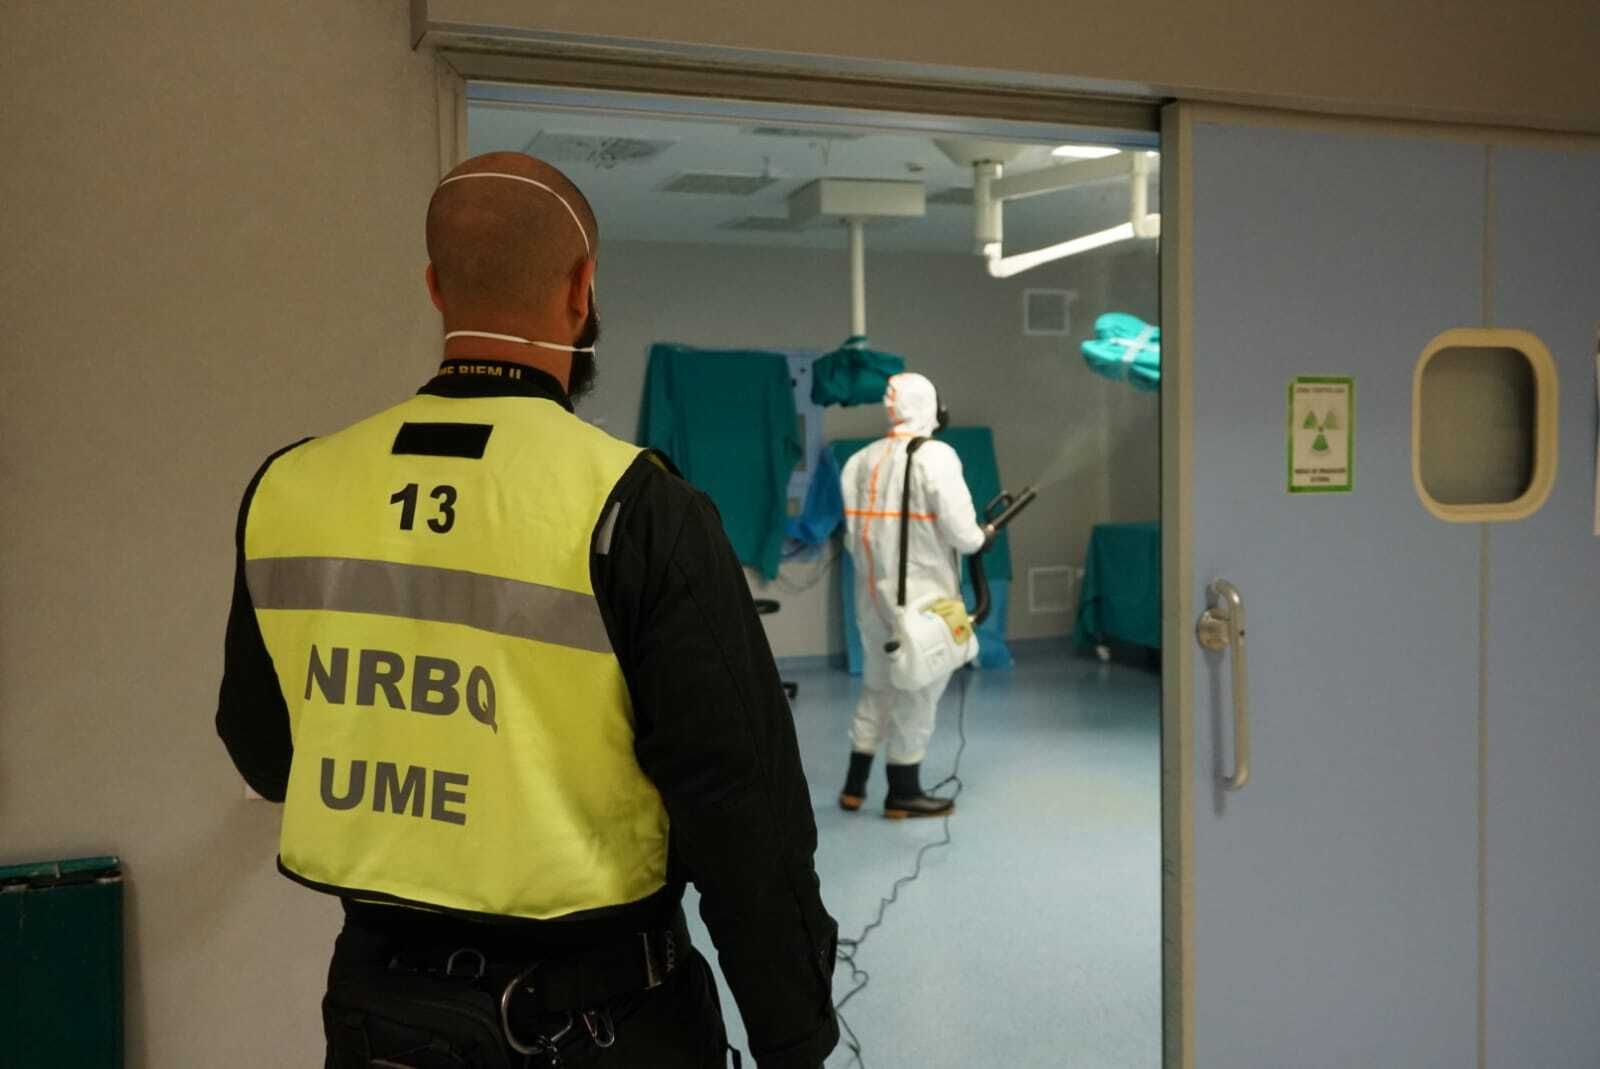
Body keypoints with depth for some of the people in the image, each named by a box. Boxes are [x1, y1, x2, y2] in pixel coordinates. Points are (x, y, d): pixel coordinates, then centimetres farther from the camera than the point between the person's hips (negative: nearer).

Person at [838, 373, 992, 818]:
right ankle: (903, 792, 16)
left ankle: (855, 784, 27)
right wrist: (983, 536, 3)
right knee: (917, 691, 7)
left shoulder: (861, 460, 4)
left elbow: (853, 534, 3)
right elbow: (959, 531, -17)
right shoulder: (935, 456, -14)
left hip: (872, 594, 6)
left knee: (877, 686, 20)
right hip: (923, 596, -6)